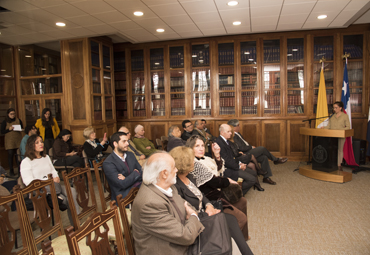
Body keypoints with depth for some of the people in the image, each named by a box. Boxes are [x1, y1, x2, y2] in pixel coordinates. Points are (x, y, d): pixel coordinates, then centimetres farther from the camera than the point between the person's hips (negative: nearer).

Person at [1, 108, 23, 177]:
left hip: (18, 140, 2)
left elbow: (22, 128, 17)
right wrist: (9, 129, -15)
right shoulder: (5, 122, 2)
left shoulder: (18, 120, 10)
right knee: (10, 154, -4)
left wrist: (20, 129, -5)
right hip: (9, 140, -2)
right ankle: (11, 171, 4)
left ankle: (20, 169, 11)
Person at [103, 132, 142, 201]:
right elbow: (123, 184, -17)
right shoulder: (108, 163, -11)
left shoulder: (130, 155, 11)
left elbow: (142, 172, 7)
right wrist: (136, 173, -4)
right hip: (124, 195, -7)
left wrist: (128, 179, -10)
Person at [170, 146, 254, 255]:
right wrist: (207, 214, -14)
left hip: (202, 214, 8)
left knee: (231, 219, -8)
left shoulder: (189, 177, 6)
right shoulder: (176, 186, -23)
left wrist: (208, 205, -3)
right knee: (230, 220, -14)